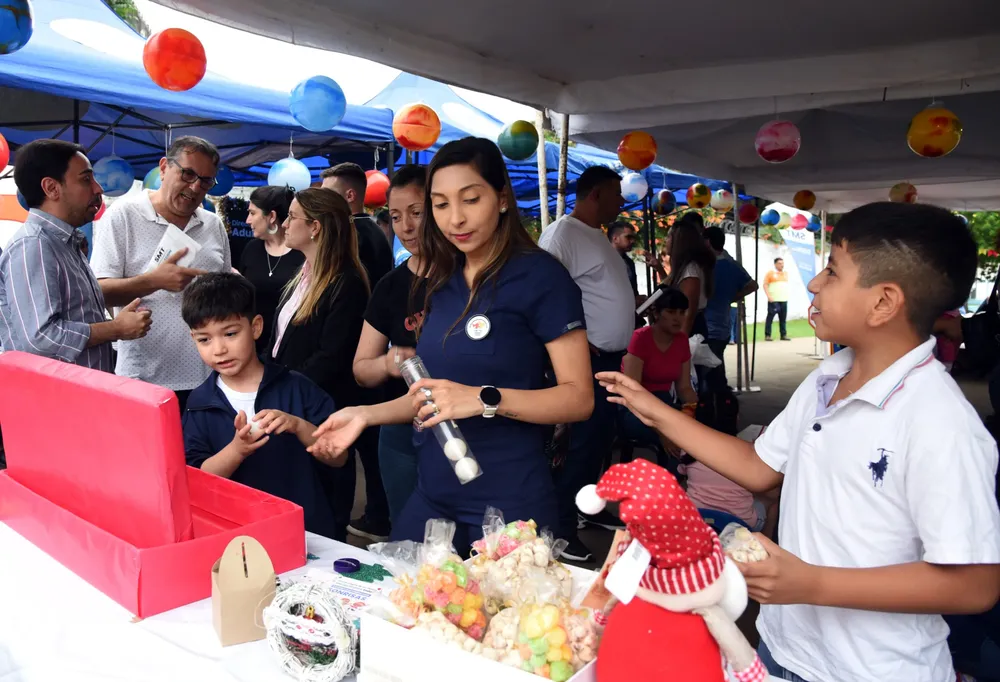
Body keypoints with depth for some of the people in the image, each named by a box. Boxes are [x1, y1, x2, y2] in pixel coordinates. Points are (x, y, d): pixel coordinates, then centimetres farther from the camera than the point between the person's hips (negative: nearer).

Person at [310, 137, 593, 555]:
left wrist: (485, 399, -26)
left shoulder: (540, 276, -10)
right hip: (433, 496, 6)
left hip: (508, 502, -6)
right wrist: (367, 415, 4)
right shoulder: (442, 282, 9)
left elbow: (579, 398, -14)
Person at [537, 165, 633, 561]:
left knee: (601, 437, 16)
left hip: (611, 357, 10)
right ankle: (560, 527, 4)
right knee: (586, 440, -7)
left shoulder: (597, 235, 17)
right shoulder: (563, 233, -14)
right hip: (587, 358, -10)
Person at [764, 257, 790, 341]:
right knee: (770, 317, -5)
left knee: (783, 318, 4)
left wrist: (787, 295, 15)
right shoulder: (770, 273, 0)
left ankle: (783, 335, 9)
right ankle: (767, 335, -3)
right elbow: (765, 285, -3)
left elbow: (786, 285, 24)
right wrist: (769, 296, -13)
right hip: (773, 300, -5)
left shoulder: (785, 273, 17)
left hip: (784, 300, 5)